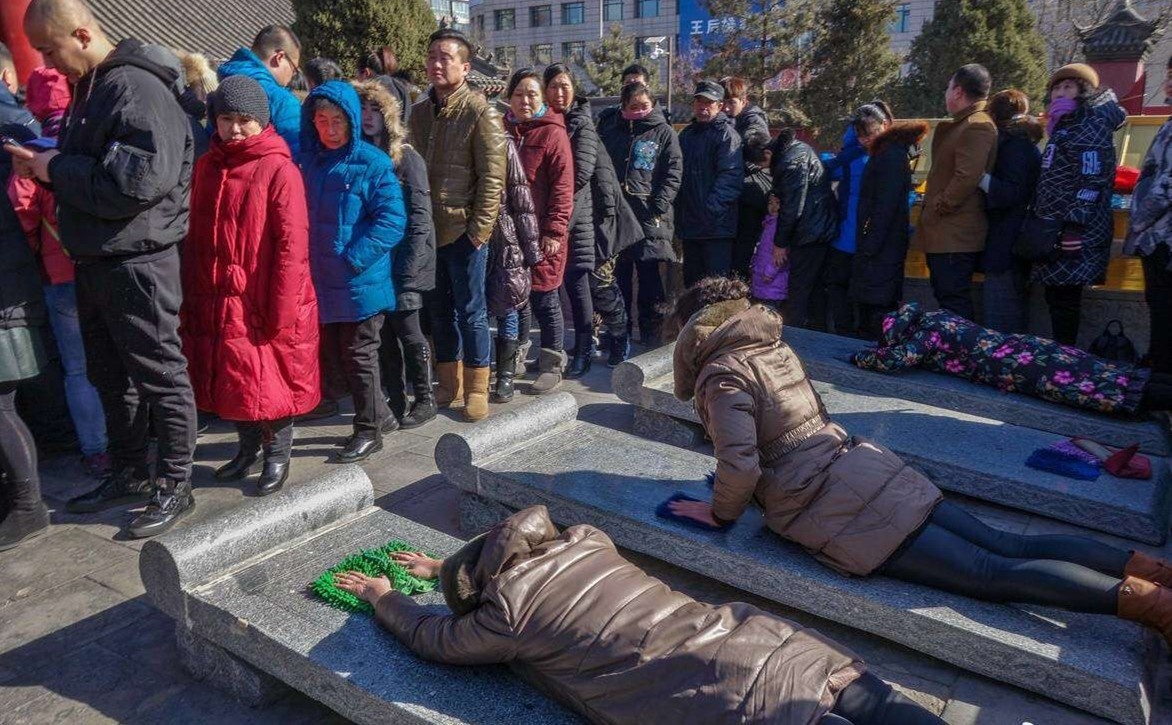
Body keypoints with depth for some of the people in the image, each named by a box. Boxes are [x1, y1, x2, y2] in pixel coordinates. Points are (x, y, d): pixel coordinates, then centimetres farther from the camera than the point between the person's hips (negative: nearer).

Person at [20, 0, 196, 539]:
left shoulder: (137, 88, -15)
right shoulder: (92, 86, 15)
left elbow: (140, 179, -25)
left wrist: (57, 168, -15)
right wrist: (50, 166, 5)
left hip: (137, 261, -10)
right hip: (96, 259, 10)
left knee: (160, 375, 0)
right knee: (109, 374, 18)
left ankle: (174, 485, 13)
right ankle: (129, 473, 32)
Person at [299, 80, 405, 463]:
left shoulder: (373, 163, -9)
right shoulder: (307, 162, 8)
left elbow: (392, 221, -14)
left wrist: (354, 258, -19)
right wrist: (307, 259, 3)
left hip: (361, 282, -6)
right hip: (321, 280, 6)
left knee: (359, 356, 4)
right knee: (334, 354, 14)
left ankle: (368, 431, 19)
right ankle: (380, 414, 31)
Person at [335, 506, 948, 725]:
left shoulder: (507, 613, 0)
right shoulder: (583, 541, 19)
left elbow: (432, 638, 21)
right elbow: (500, 550, 43)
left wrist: (382, 596, 38)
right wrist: (448, 566, 52)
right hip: (774, 637, 7)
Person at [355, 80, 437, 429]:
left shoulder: (407, 158, -7)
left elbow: (420, 217, -11)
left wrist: (406, 268, -17)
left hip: (404, 260, -5)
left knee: (406, 328, -2)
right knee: (383, 332, 8)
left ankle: (424, 400, 14)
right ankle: (394, 401, 20)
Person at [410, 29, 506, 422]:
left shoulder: (479, 112, -8)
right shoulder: (420, 111, 11)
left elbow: (492, 177, -11)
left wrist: (479, 230, -16)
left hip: (464, 231, -6)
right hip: (428, 230, 6)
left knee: (470, 312, 2)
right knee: (439, 310, 12)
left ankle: (476, 389, 14)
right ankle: (448, 385, 25)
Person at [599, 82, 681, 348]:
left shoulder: (664, 133, 7)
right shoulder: (610, 133, 17)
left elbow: (673, 174, -1)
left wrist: (657, 208, -12)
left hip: (650, 218, -3)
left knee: (650, 278, -2)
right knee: (618, 279, 5)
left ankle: (651, 343, 5)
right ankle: (619, 343, 13)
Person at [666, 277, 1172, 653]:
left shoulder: (721, 374, -9)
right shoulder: (775, 345, 16)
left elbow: (741, 465, -21)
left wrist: (721, 513, -2)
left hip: (832, 510, -8)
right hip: (866, 465, 8)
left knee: (993, 574, -8)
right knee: (1008, 546, 7)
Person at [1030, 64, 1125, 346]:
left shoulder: (1092, 125, -7)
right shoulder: (1063, 128, 21)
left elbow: (1092, 181, -17)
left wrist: (1076, 225, -23)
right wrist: (1039, 223, 23)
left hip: (1073, 232, -9)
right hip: (1052, 229, 9)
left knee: (1064, 299, -7)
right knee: (1056, 297, 10)